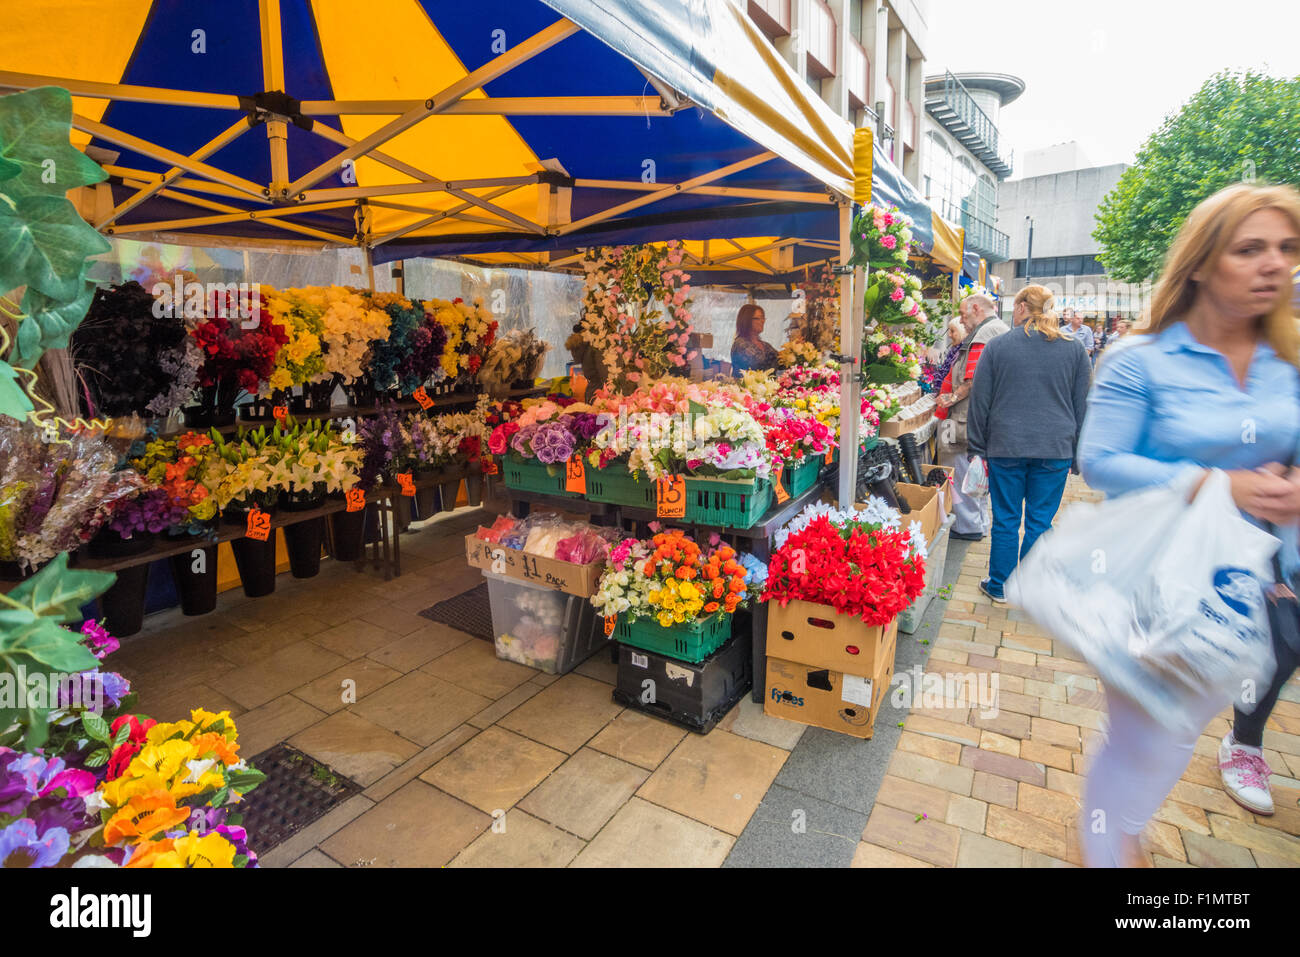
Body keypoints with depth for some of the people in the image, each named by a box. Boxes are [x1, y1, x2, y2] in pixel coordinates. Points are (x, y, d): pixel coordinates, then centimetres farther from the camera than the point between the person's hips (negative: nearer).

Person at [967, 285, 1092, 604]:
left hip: (1006, 446, -1)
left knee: (1006, 519, 8)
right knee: (1040, 522, 9)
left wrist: (979, 448, 7)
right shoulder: (1074, 348, 5)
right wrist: (1076, 453, 15)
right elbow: (1083, 405, 8)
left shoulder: (997, 346, -1)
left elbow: (980, 401, 0)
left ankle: (999, 586, 20)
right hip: (1055, 449, 2)